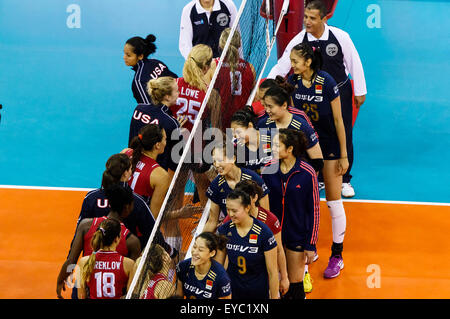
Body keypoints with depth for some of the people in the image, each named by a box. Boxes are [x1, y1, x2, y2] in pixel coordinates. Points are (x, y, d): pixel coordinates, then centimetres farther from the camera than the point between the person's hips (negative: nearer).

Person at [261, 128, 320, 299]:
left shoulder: (307, 173, -14)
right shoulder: (268, 170, -5)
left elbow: (314, 209, -8)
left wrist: (311, 245, -8)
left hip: (297, 235, -2)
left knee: (295, 285, 6)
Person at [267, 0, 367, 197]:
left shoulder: (340, 37, -15)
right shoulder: (299, 40, -13)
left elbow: (354, 63, -4)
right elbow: (282, 65, -10)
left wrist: (360, 92, 0)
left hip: (340, 92, -1)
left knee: (343, 137, 5)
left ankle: (344, 180, 20)